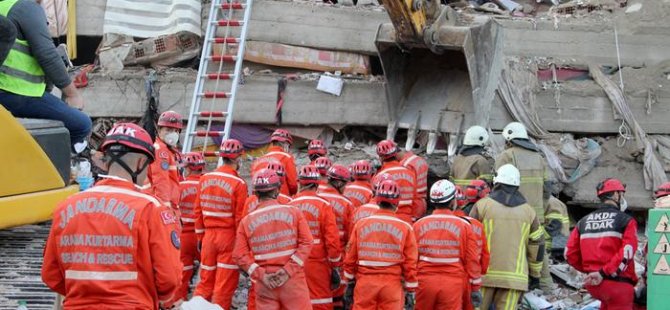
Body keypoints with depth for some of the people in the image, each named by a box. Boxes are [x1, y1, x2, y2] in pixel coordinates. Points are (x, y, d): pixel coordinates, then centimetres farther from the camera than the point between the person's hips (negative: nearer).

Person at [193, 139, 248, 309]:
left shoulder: (205, 179, 3)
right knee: (225, 285, 2)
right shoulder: (238, 183, -12)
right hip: (229, 236, -5)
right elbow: (240, 218, -12)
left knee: (205, 281, 14)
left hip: (209, 235, 5)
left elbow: (198, 211, 7)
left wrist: (200, 236, 16)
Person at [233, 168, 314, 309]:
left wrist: (261, 274, -4)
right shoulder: (293, 212, -1)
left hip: (264, 284, 2)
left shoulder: (246, 221, 2)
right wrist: (289, 269, -9)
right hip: (293, 280, -2)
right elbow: (306, 243, -8)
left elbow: (240, 255, -3)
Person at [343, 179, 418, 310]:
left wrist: (349, 284, 16)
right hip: (392, 285, -1)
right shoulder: (405, 228, -3)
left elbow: (350, 259, 7)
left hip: (365, 284, 1)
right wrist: (410, 292, 5)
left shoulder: (361, 224, 3)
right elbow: (410, 264, -2)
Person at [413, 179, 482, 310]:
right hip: (453, 284, -2)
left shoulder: (419, 225, 2)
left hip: (425, 281, 2)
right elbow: (472, 260, -2)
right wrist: (475, 288, 7)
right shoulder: (464, 226, -3)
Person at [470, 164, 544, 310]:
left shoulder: (483, 205, 0)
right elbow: (537, 245, 12)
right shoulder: (528, 210, 9)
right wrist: (535, 275, 20)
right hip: (515, 275, 2)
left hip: (484, 273, -2)